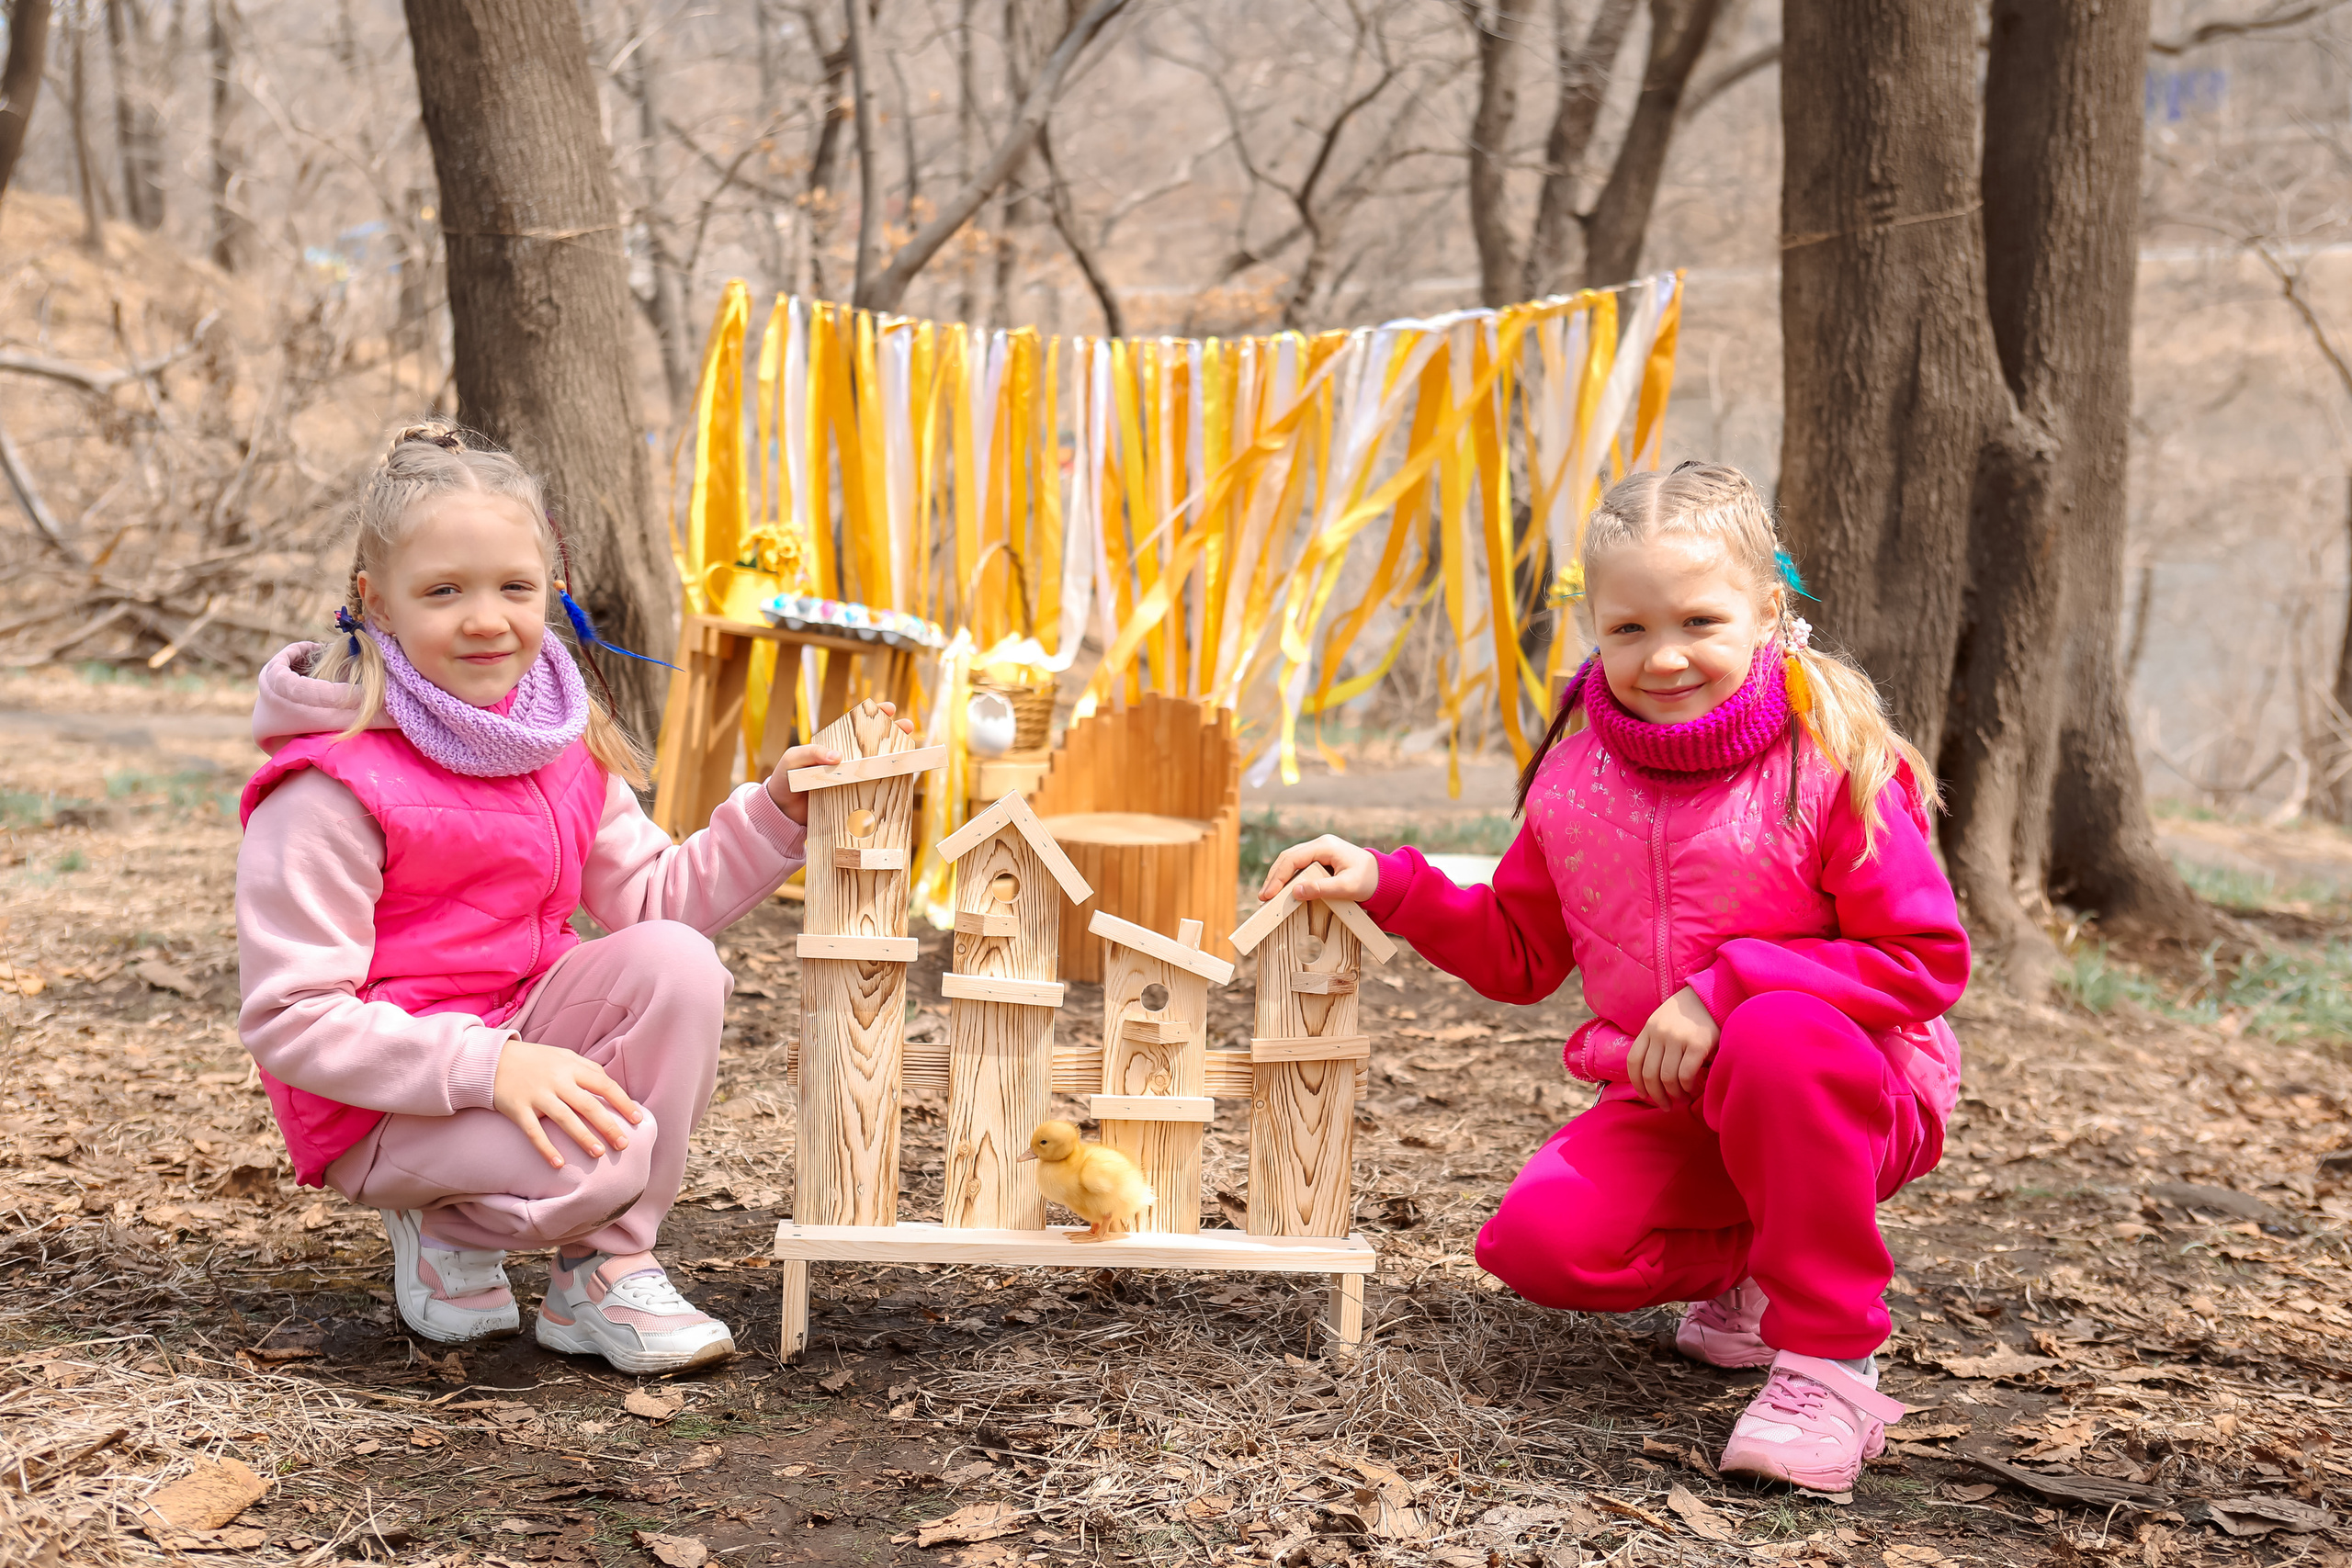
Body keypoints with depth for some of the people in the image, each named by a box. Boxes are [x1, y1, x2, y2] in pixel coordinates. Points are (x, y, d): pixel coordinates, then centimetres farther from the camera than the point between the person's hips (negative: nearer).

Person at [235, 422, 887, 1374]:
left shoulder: (567, 745, 3)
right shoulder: (332, 789, -20)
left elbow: (652, 898, 7)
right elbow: (288, 1019, -23)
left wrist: (775, 814, -7)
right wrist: (490, 1064, -32)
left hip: (524, 1048, 7)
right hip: (380, 1109, -7)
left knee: (675, 964, -20)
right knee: (604, 1155, -33)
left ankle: (607, 1271, -8)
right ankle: (443, 1226, 3)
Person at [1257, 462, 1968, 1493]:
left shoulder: (1832, 762, -16)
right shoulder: (1575, 778, 0)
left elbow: (1926, 959, -18)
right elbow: (1517, 954, 12)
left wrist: (1728, 986, -27)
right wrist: (1386, 885, -2)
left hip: (1851, 1092, -4)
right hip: (1668, 1108, 5)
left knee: (1777, 1036, -40)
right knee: (1538, 1239, -21)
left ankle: (1830, 1355, -22)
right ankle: (1753, 1267, 9)